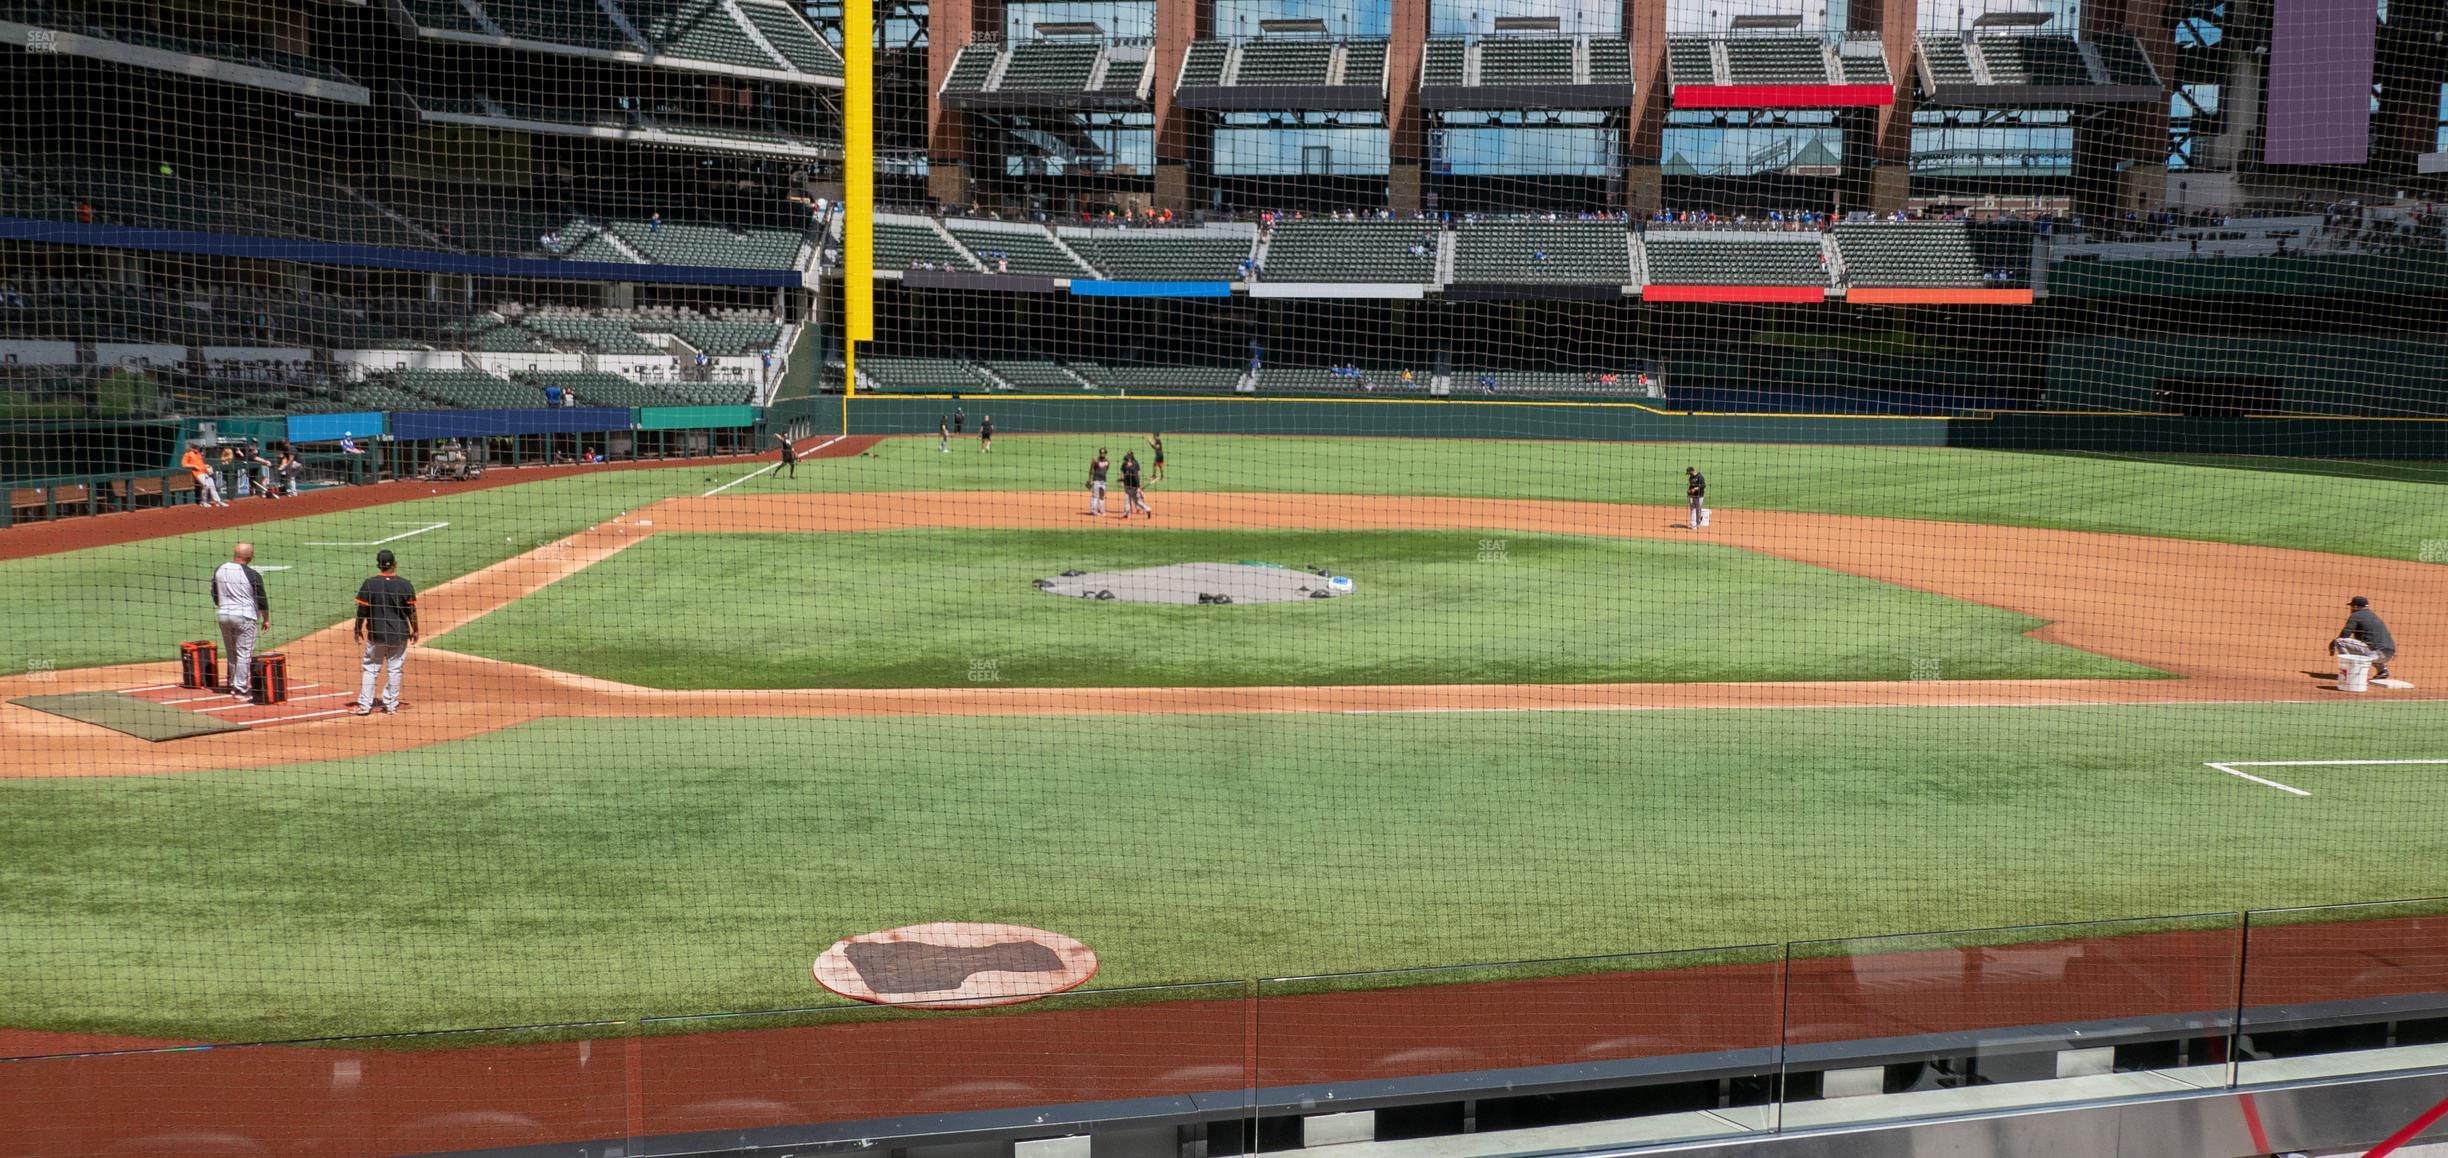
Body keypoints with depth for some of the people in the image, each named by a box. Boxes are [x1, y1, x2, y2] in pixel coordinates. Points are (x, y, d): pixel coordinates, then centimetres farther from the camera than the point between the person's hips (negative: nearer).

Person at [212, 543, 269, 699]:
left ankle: (234, 685, 26)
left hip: (223, 615, 5)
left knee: (231, 653, 17)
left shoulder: (219, 570, 2)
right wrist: (266, 619, 5)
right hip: (245, 616, -5)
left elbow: (215, 597, 11)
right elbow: (262, 601, -8)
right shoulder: (253, 575, -13)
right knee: (244, 653, 0)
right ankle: (241, 690, 0)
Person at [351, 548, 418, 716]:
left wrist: (358, 629, 9)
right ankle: (390, 704, 15)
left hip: (376, 633, 0)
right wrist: (414, 630, 10)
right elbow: (411, 611, -3)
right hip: (399, 634, 0)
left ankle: (365, 705, 9)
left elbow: (362, 610, -6)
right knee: (394, 669, 11)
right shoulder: (405, 585, -8)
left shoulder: (369, 584, -10)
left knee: (370, 669, 11)